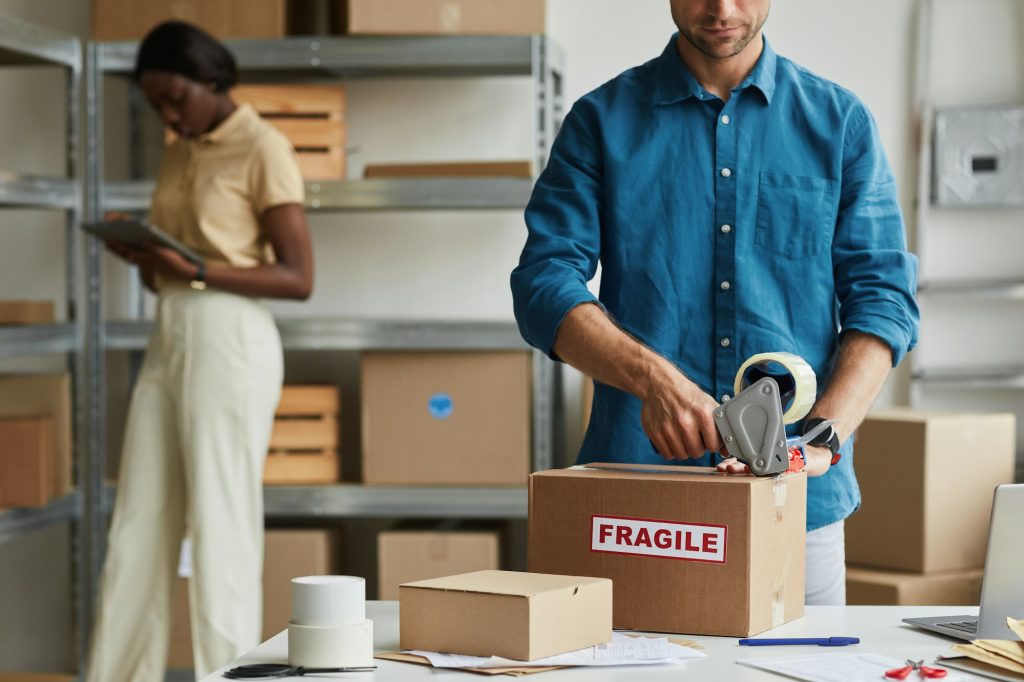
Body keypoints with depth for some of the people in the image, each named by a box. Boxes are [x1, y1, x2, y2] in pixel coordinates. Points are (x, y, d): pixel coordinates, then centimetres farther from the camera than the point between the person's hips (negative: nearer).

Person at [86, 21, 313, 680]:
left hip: (230, 346, -7)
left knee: (222, 533, -5)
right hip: (167, 342, 7)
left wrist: (196, 272, -20)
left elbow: (298, 278, -11)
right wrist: (143, 255, -1)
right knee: (139, 533, 6)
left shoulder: (263, 149, -6)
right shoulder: (177, 156, 17)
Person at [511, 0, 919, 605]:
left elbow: (882, 298, 2)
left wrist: (819, 441, -13)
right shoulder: (603, 120, 6)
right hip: (633, 492, -1)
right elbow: (544, 284, -3)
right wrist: (651, 378, -20)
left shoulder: (841, 122, 8)